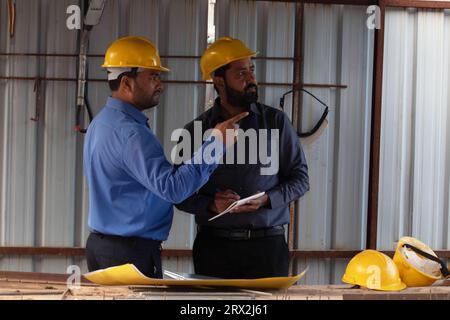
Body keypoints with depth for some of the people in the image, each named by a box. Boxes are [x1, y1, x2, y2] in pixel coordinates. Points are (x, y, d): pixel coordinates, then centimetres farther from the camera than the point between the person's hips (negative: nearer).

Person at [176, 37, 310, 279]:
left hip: (267, 243, 0)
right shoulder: (196, 130, 4)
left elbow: (300, 178, 6)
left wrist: (266, 199, -11)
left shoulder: (276, 122, 4)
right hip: (213, 245, 0)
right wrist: (211, 205, -13)